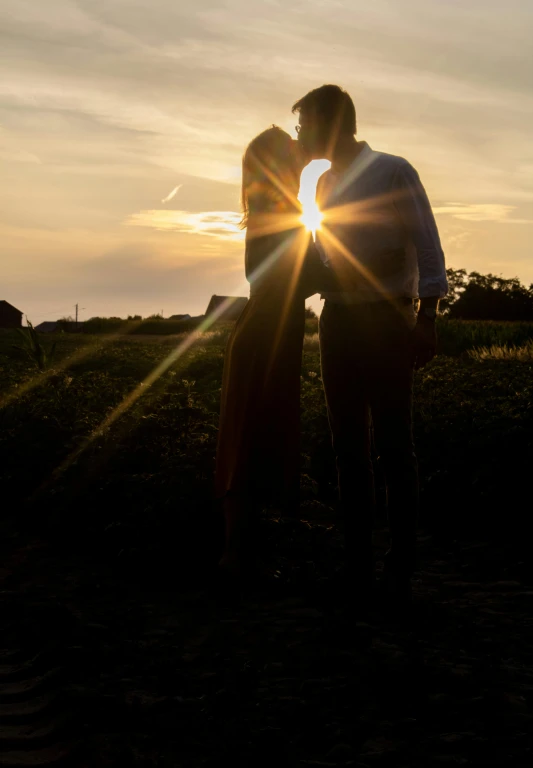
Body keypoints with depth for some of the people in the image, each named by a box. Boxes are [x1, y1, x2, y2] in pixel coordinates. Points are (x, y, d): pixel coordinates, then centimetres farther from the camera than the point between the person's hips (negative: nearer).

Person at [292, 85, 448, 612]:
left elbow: (426, 249, -7)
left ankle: (401, 568, 1)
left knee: (393, 444, -5)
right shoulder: (325, 183, 15)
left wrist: (426, 319, -15)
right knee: (348, 445, 7)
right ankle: (358, 564, 13)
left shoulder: (394, 172, -4)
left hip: (387, 319, -7)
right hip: (338, 320, 7)